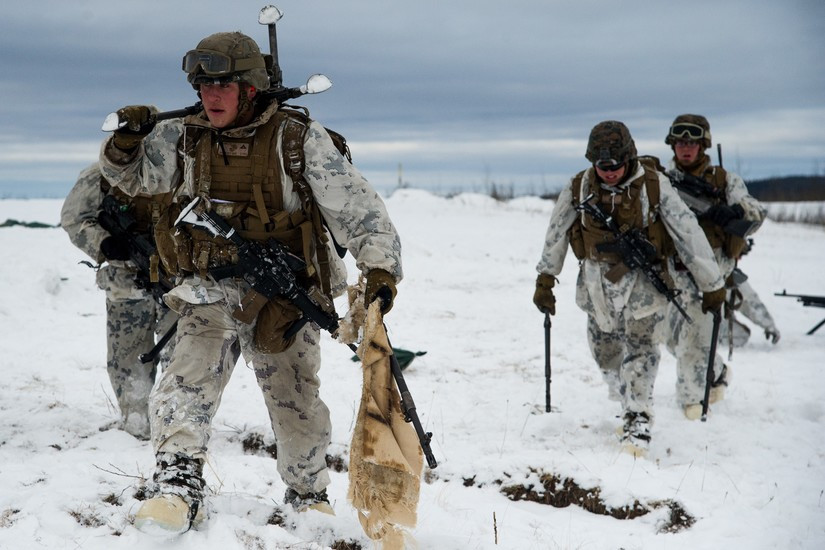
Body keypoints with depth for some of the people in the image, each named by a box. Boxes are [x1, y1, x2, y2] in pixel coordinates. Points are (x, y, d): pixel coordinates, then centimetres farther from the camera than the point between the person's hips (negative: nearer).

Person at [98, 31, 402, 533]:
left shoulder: (299, 140, -12)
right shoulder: (183, 140, -1)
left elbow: (357, 206, -12)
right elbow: (129, 175, 16)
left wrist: (380, 266, -22)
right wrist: (126, 141, -6)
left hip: (286, 293, -1)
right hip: (213, 289, 2)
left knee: (297, 401, 7)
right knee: (191, 373, -23)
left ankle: (309, 494, 31)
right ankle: (179, 485, -22)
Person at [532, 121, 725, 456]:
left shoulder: (653, 186, -12)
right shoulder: (578, 188, -5)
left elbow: (688, 232, -7)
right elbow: (556, 235, 7)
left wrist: (712, 284, -5)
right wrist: (545, 281, 10)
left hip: (642, 278, -3)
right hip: (598, 280, 3)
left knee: (639, 345, -12)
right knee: (604, 349, 7)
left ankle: (638, 419, -7)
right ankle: (624, 399, 28)